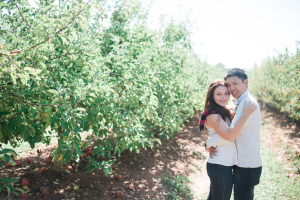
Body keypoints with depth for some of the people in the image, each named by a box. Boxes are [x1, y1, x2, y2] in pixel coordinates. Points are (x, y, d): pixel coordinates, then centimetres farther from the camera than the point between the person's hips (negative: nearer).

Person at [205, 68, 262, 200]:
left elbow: (230, 134, -25)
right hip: (244, 164, 10)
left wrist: (209, 143, -10)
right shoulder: (241, 103, 14)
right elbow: (232, 130, 17)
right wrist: (213, 144, 0)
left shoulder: (248, 103, -20)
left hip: (247, 167, -10)